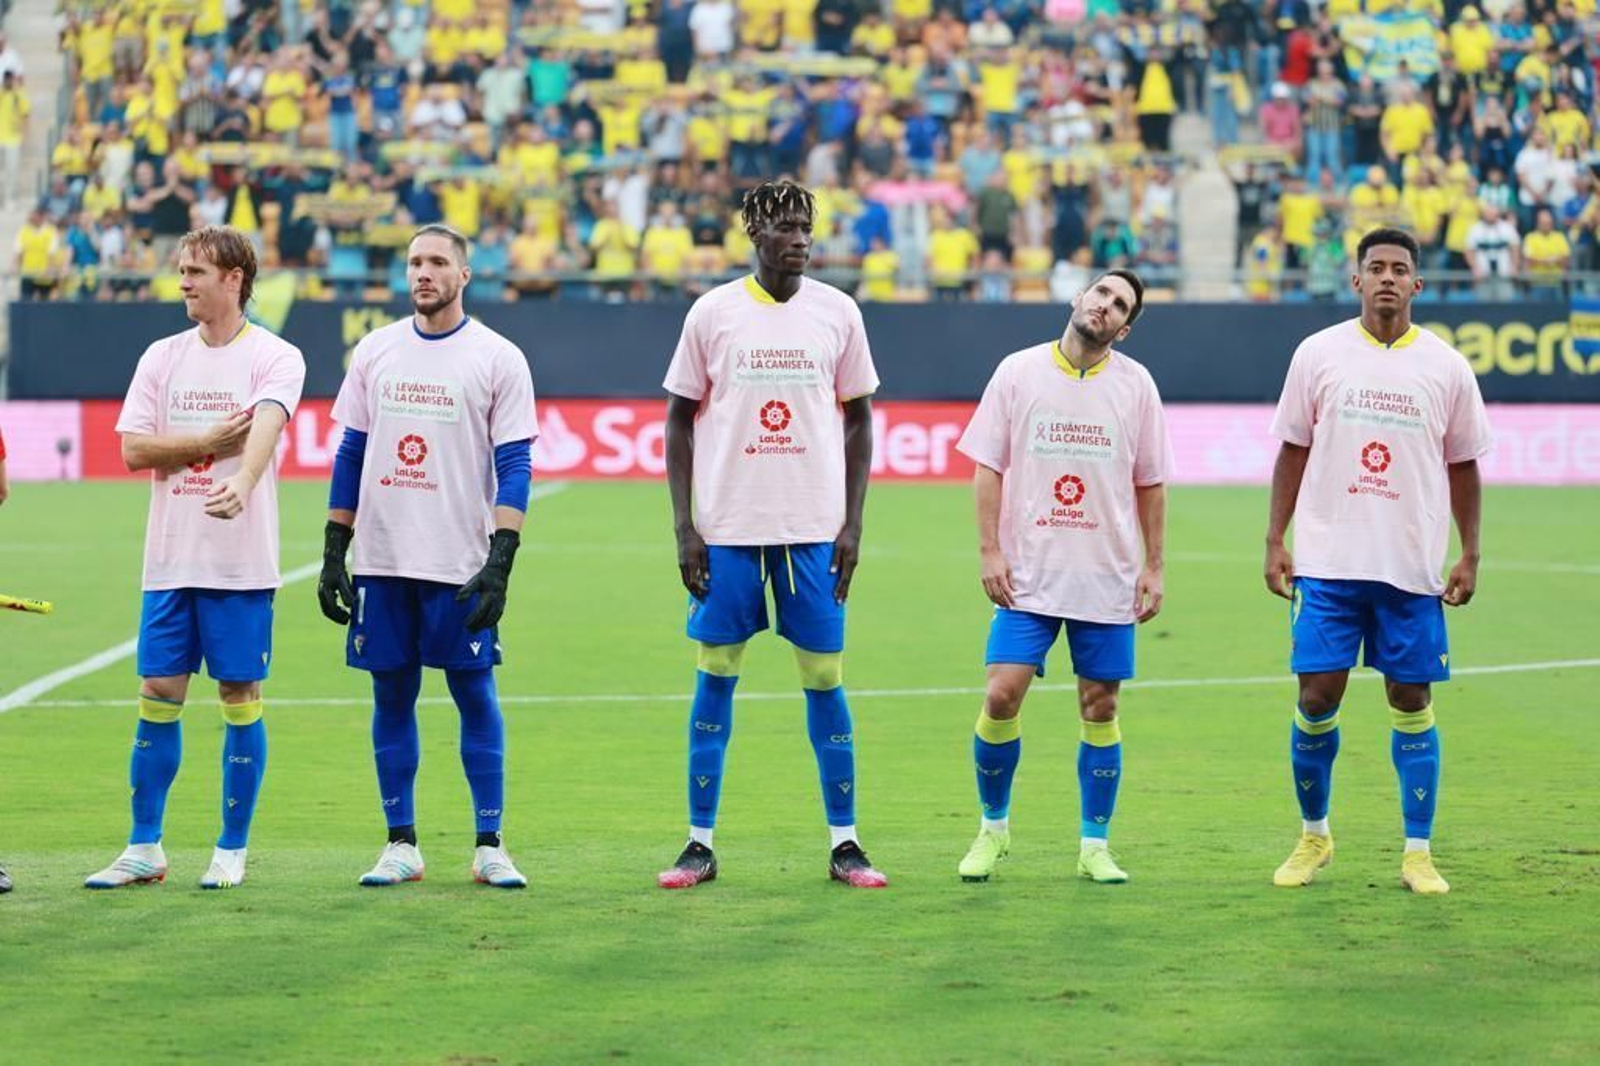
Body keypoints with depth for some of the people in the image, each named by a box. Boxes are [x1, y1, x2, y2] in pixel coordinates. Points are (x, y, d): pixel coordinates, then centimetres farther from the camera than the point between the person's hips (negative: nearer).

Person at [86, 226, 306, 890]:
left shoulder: (274, 357, -4)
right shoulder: (162, 357, 10)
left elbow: (266, 427, -23)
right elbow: (133, 449, 3)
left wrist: (240, 483, -42)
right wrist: (207, 442, -10)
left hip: (242, 563, -4)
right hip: (169, 560, 4)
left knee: (240, 698, 1)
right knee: (157, 696, 4)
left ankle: (231, 852, 11)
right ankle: (143, 849, 12)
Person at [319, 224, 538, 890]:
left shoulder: (498, 359, -1)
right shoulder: (376, 350, 9)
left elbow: (514, 467, -5)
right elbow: (351, 455, 13)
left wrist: (499, 562, -14)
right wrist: (332, 554, 8)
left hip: (460, 564, -3)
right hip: (381, 560, 3)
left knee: (475, 695, -1)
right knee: (392, 697, 6)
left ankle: (489, 847, 5)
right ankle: (401, 845, 12)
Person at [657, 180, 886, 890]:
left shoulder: (838, 312, 3)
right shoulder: (712, 312, 1)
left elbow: (859, 419, 9)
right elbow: (680, 420, 5)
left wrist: (852, 524, 1)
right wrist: (684, 527, -3)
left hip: (815, 529, 1)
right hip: (727, 528, 0)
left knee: (825, 677, 2)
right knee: (715, 675, 2)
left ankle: (844, 843, 8)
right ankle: (700, 843, 8)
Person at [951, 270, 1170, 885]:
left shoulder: (1136, 385, 3)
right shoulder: (1018, 372, 0)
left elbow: (1150, 483, 8)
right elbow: (987, 466, 2)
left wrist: (1153, 567, 3)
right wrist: (989, 550, -6)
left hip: (1108, 579, 1)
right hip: (1028, 575, -1)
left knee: (1100, 708, 3)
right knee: (1001, 696, -9)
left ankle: (1095, 847, 12)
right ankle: (994, 828, 10)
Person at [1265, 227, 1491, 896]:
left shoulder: (1447, 367, 3)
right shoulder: (1319, 353, 1)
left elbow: (1462, 464, 9)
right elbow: (1293, 451, 7)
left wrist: (1470, 554, 4)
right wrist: (1275, 540, 2)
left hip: (1413, 568, 0)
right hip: (1328, 564, 0)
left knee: (1412, 703, 3)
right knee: (1317, 698, -2)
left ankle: (1418, 853, 9)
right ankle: (1313, 836, 17)